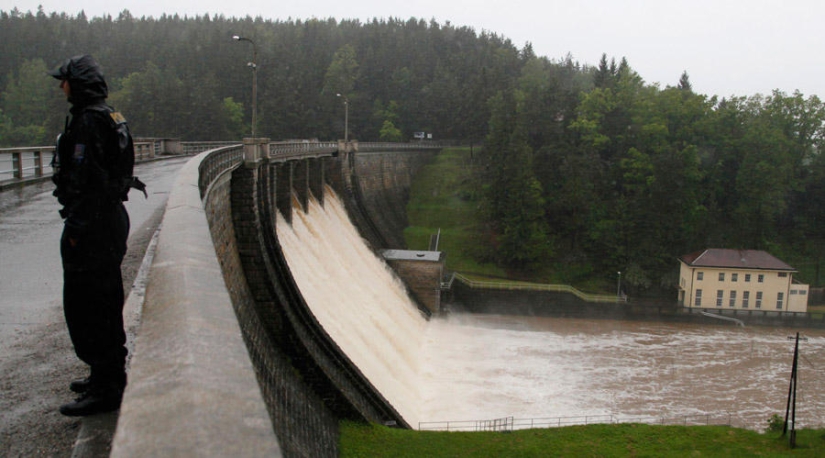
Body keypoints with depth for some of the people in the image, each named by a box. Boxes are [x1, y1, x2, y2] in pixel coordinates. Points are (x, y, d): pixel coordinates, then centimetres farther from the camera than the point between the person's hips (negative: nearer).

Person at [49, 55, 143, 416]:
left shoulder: (88, 120, -16)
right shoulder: (109, 116, 14)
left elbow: (84, 177, -22)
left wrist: (76, 228, -20)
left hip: (92, 223, -10)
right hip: (111, 216, 10)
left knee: (85, 305, -4)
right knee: (105, 300, 18)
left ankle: (105, 389, 1)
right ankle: (110, 375, 31)